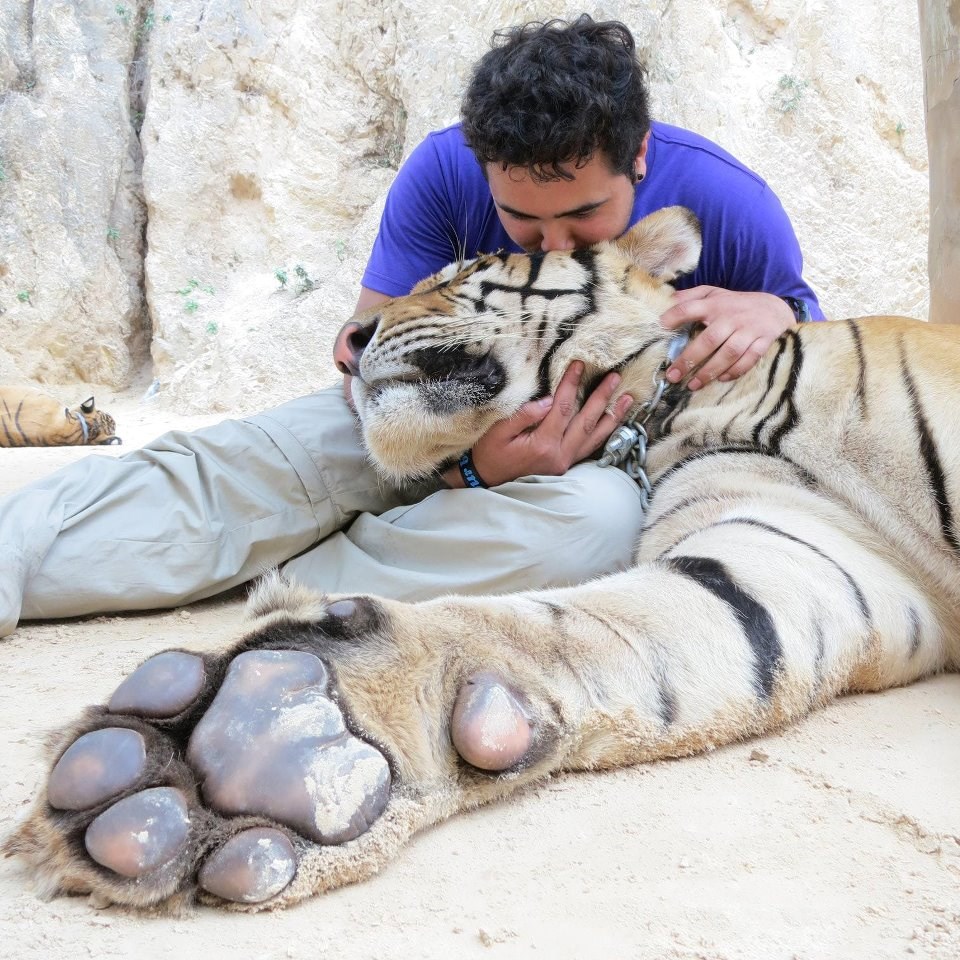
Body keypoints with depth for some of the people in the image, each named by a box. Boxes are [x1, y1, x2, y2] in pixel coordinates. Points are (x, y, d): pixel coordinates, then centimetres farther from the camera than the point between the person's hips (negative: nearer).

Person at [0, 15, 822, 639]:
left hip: (612, 462, -1)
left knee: (599, 517, -40)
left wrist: (774, 312, -28)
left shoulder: (722, 200, -17)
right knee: (233, 468, -25)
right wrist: (469, 464, -35)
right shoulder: (445, 173, -16)